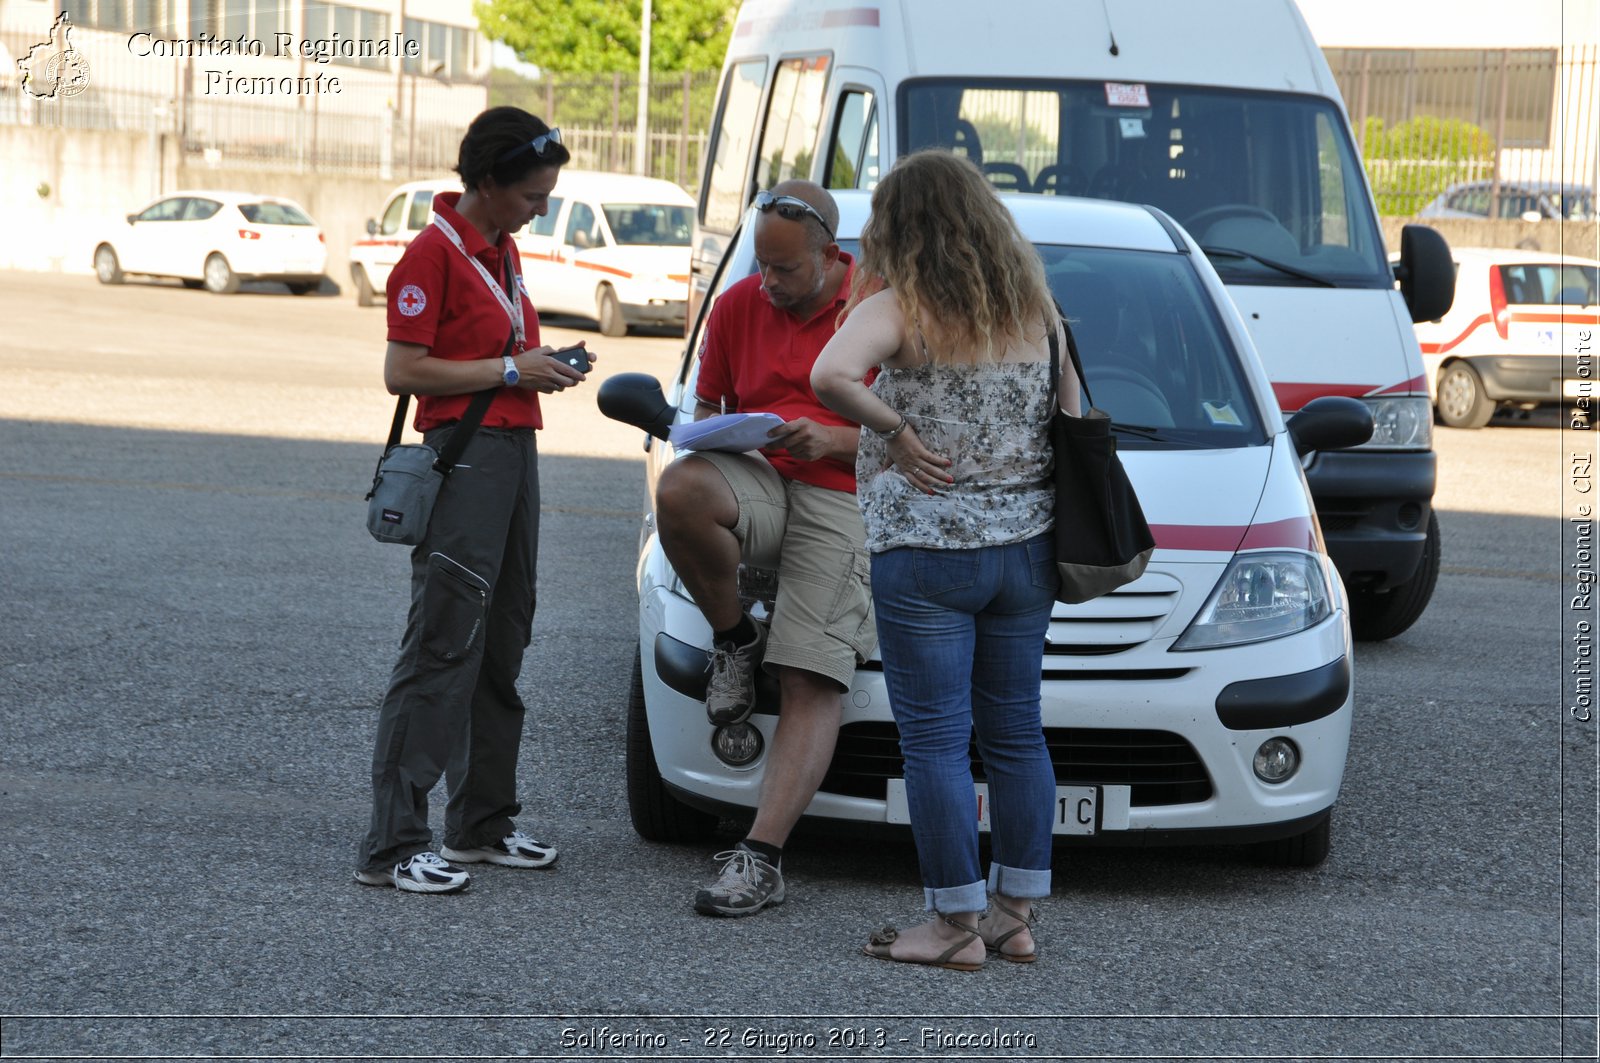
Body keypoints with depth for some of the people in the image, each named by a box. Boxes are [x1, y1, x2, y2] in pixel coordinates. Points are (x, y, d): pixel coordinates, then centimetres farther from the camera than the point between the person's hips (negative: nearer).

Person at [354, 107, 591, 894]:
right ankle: (391, 846, -12)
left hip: (515, 450, 9)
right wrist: (511, 370, -15)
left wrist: (543, 366, 8)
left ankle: (482, 822, 22)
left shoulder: (503, 251, 15)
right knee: (442, 647, -12)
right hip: (463, 454, -9)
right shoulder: (433, 252, -12)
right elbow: (403, 371, -17)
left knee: (502, 645, 13)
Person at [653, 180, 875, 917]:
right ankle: (734, 640, -9)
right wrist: (712, 428, -2)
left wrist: (832, 440, -16)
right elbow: (707, 403, 22)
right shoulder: (738, 306, 10)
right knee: (679, 489, -34)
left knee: (813, 686, -13)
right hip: (759, 483, 3)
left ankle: (761, 857, -15)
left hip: (843, 502, -3)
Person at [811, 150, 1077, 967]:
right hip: (1026, 550, 6)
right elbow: (1071, 423, 16)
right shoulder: (1034, 308, 8)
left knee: (935, 740, 0)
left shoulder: (899, 309, -10)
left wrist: (895, 432, -14)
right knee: (1016, 734, 13)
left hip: (926, 554, -6)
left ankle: (956, 924, 3)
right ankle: (1017, 915, 18)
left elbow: (831, 377, -28)